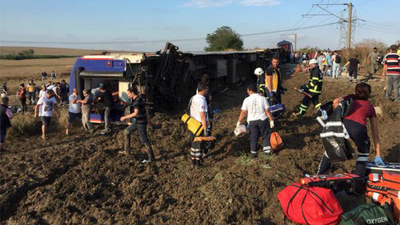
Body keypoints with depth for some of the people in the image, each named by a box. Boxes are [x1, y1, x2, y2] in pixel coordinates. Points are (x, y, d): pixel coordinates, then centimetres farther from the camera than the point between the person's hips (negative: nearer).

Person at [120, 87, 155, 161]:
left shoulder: (137, 101, -20)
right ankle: (127, 150, 26)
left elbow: (135, 113, -28)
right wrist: (147, 120, 25)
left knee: (144, 140, -4)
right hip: (138, 122, 10)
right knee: (126, 131, 18)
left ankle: (151, 157, 5)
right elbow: (145, 110, 18)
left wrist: (125, 117, -19)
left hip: (141, 123, -10)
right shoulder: (139, 99, 11)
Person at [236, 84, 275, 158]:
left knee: (253, 137, 11)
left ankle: (253, 152, 15)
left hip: (252, 121, 0)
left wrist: (239, 122, 7)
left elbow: (243, 112, -3)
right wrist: (271, 120, 3)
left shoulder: (247, 100, -5)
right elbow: (267, 111, -5)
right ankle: (266, 149, 10)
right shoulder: (262, 98, -3)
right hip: (263, 119, 0)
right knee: (266, 135, 17)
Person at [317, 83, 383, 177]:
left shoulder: (351, 98, 32)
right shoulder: (370, 106, 32)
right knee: (364, 151, 31)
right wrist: (378, 156, 38)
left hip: (343, 123, 1)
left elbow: (336, 101, 7)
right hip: (358, 127, 0)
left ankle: (319, 176, 30)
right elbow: (375, 134, 34)